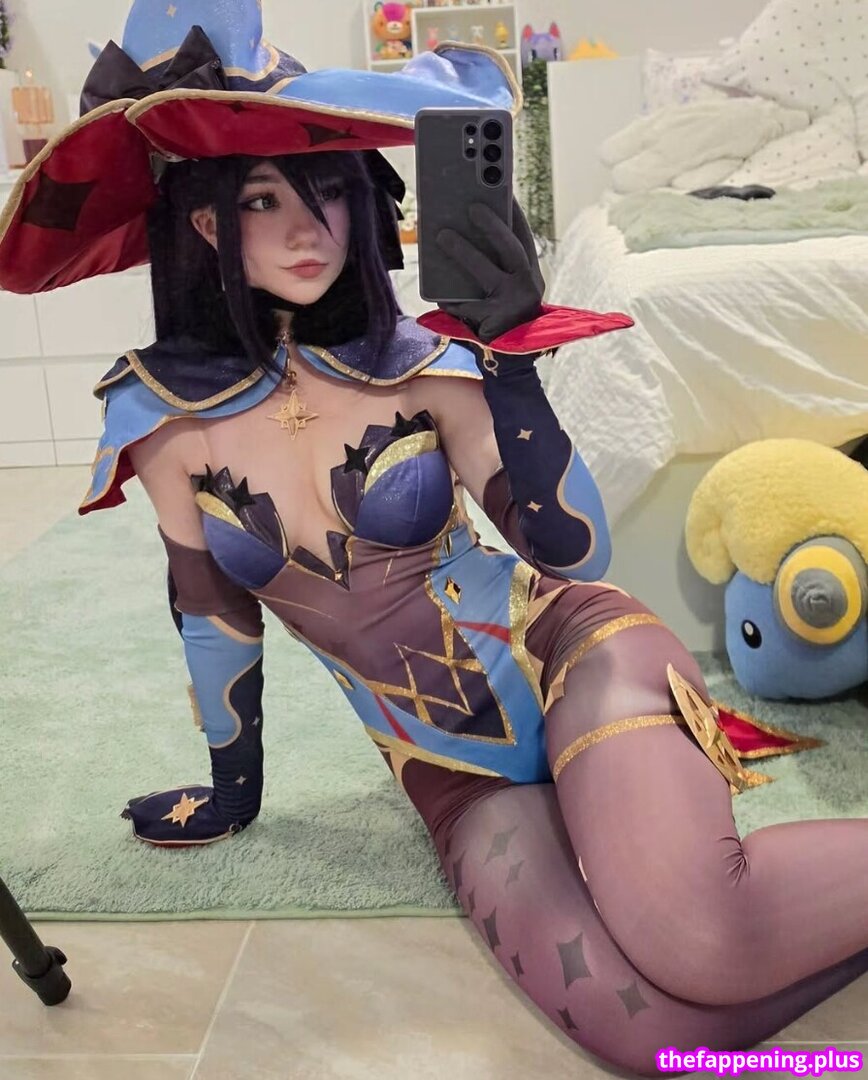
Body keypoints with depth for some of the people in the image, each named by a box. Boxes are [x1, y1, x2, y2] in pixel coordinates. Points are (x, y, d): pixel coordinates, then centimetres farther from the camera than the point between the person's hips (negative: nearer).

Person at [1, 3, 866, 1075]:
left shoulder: (423, 361, -11)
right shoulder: (165, 417, -5)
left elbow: (577, 557, -13)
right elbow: (214, 610, 9)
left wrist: (510, 362, -25)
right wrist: (233, 784, 20)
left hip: (574, 658, -2)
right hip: (453, 774, 2)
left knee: (695, 939, -33)